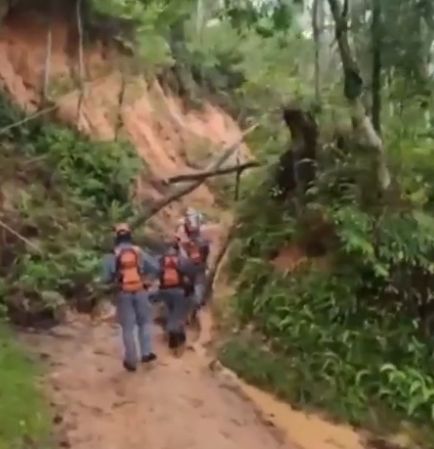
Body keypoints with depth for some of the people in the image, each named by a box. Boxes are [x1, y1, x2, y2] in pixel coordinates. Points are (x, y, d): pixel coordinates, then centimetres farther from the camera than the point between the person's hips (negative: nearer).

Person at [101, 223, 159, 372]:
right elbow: (155, 268, -3)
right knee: (145, 321, 19)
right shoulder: (139, 252, 0)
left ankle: (131, 361, 13)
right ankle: (146, 352, 11)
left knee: (128, 327, 7)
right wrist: (146, 279, 9)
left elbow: (106, 278, -7)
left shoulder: (112, 255, -5)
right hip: (140, 291, 1)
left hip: (123, 294, -1)